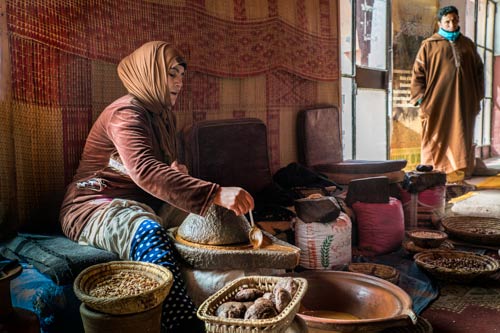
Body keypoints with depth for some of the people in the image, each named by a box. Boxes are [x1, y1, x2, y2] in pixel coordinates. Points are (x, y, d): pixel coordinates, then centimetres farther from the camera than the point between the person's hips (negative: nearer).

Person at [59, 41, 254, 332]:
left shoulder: (163, 115, 11)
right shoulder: (126, 112, -17)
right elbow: (145, 171, -37)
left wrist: (178, 171, -5)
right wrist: (216, 194, -47)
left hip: (143, 204, 8)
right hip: (93, 207, -8)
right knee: (149, 232, -40)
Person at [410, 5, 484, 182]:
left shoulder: (468, 44, 15)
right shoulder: (429, 45, 4)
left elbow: (478, 70, 20)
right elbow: (418, 72, 1)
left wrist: (478, 96, 12)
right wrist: (421, 98, -7)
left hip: (463, 103, 4)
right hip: (438, 103, -3)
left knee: (461, 139, 3)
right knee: (437, 139, -2)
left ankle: (458, 177, 8)